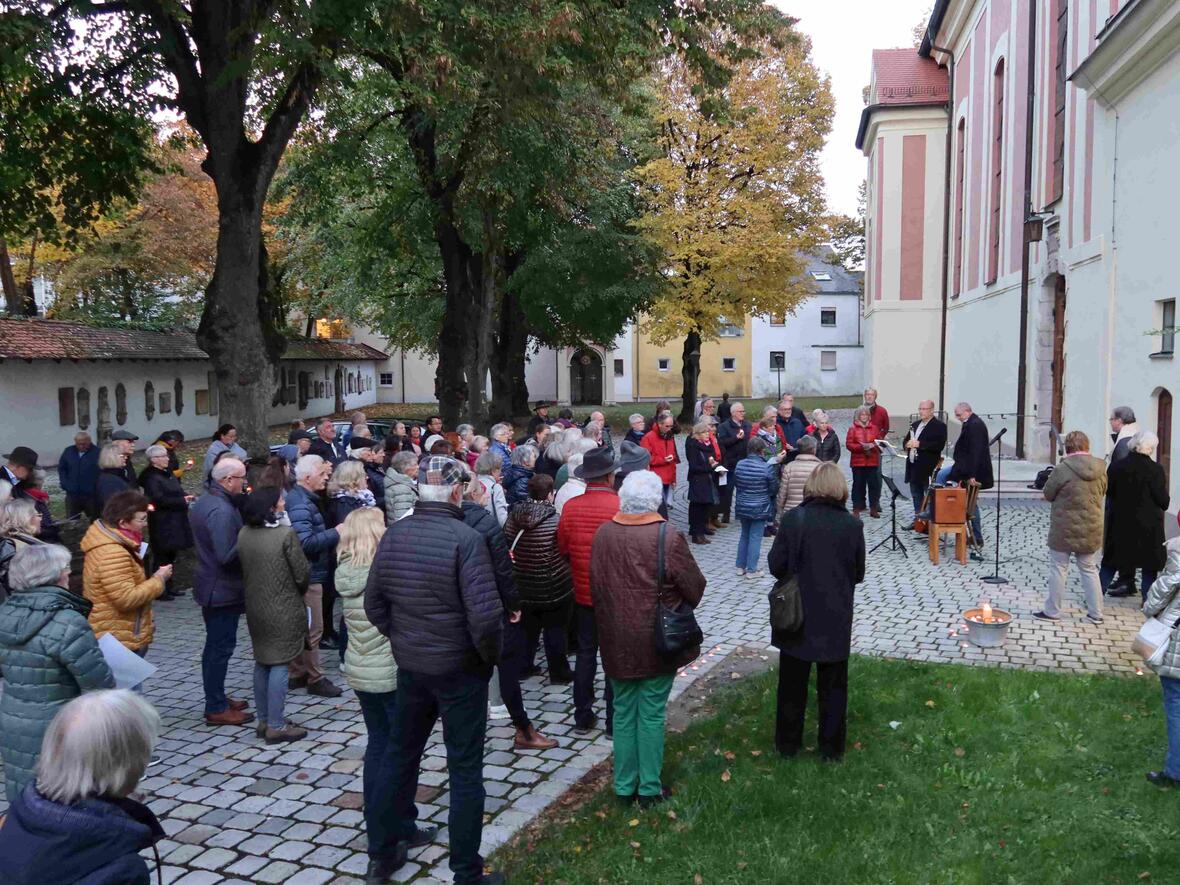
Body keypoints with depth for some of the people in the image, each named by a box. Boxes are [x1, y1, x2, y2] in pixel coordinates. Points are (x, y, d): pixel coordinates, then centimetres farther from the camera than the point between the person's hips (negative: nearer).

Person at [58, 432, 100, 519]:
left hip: (91, 495, -5)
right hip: (72, 494, 5)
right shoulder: (68, 451, 7)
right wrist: (65, 484, 5)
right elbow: (61, 468, 15)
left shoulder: (97, 453, -13)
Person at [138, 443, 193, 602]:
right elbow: (159, 500, -23)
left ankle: (168, 587, 23)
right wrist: (182, 500, -18)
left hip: (174, 522, 9)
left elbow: (176, 492, 24)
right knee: (163, 556, -3)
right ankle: (161, 590, 4)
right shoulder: (152, 478, -14)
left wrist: (185, 498, 2)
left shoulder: (167, 474, 14)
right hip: (162, 524, -9)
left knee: (171, 554, 14)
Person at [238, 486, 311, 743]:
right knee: (279, 664, -1)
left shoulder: (243, 534, 1)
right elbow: (302, 572, -13)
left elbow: (242, 568, 8)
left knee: (262, 662, 16)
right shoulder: (285, 533, -17)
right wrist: (299, 593, 7)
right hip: (283, 609, -7)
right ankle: (276, 726, 3)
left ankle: (263, 720, 24)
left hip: (255, 607, 7)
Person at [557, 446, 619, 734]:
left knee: (585, 654, 15)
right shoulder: (622, 506, -19)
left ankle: (583, 717, 23)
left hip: (583, 594, 3)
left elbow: (562, 549, 3)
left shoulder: (570, 507, -9)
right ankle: (614, 720, 17)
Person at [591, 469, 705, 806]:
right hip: (657, 640, -3)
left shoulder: (603, 534, -6)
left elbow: (595, 586, 6)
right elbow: (695, 588, -10)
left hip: (616, 642, 4)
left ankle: (624, 786, 25)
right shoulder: (668, 537, -19)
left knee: (623, 712, 15)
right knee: (652, 714, 9)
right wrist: (677, 607, 11)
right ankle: (650, 788, 20)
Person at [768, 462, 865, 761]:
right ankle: (832, 748, 25)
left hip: (798, 615, -1)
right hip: (836, 617, 1)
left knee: (793, 682, 15)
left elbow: (776, 566, -11)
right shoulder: (853, 525, -9)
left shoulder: (793, 519, -15)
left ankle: (787, 744, 27)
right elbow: (858, 573, 0)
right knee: (833, 685, 15)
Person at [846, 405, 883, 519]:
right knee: (858, 484, 1)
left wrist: (872, 445, -11)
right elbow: (849, 444, -4)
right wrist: (861, 447, -17)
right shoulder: (853, 429, 3)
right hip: (858, 461, -2)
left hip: (872, 461, 2)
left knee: (873, 484, 0)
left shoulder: (874, 428, 10)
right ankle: (856, 508, 7)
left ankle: (873, 508, 6)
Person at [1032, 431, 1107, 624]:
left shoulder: (1063, 469, -18)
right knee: (1089, 569, 17)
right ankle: (1096, 613, 21)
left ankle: (1052, 611, 13)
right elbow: (1101, 494, 11)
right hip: (1091, 530, 5)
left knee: (1058, 568, 6)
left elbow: (1047, 494, -7)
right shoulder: (1100, 469, -2)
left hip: (1065, 529, -5)